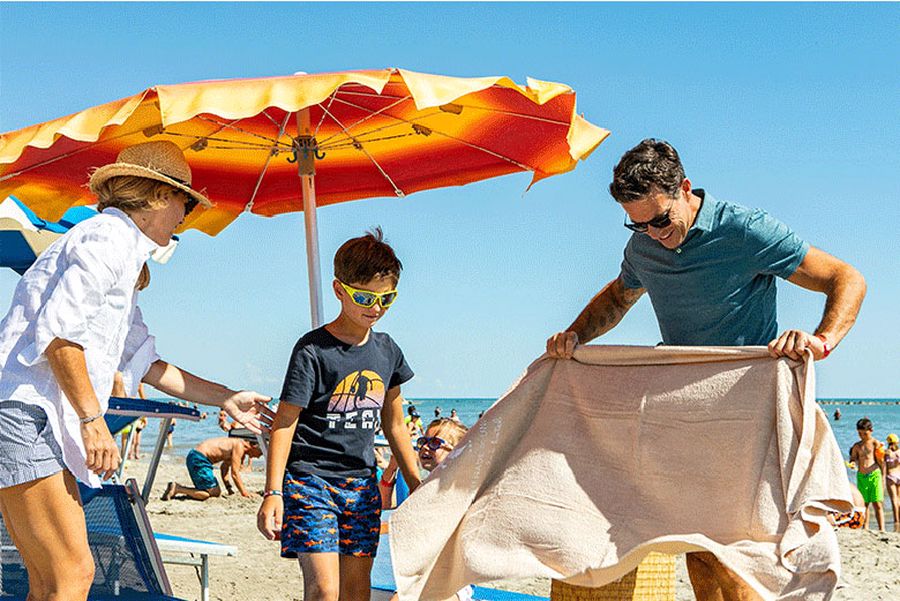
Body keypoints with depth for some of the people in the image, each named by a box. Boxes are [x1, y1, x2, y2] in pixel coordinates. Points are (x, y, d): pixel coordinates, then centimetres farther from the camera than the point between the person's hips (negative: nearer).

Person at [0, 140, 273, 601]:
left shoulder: (121, 251, 26)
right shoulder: (110, 236, -7)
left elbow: (146, 363, 30)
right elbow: (57, 331, -19)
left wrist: (226, 399, 32)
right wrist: (92, 419, -17)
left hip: (39, 423, 10)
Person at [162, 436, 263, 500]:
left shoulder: (236, 444, 18)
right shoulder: (239, 447, -12)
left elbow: (224, 468, 25)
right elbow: (235, 473, -14)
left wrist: (230, 489, 20)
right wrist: (244, 493, -6)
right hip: (199, 458, -10)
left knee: (216, 492, 11)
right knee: (213, 493, -10)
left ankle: (178, 488, 10)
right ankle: (176, 489, -10)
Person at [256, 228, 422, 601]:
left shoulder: (387, 351, 9)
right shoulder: (313, 350, -10)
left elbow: (394, 426, 18)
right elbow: (284, 423, -11)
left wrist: (417, 485, 18)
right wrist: (273, 492, -18)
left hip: (362, 484, 6)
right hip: (310, 478, -6)